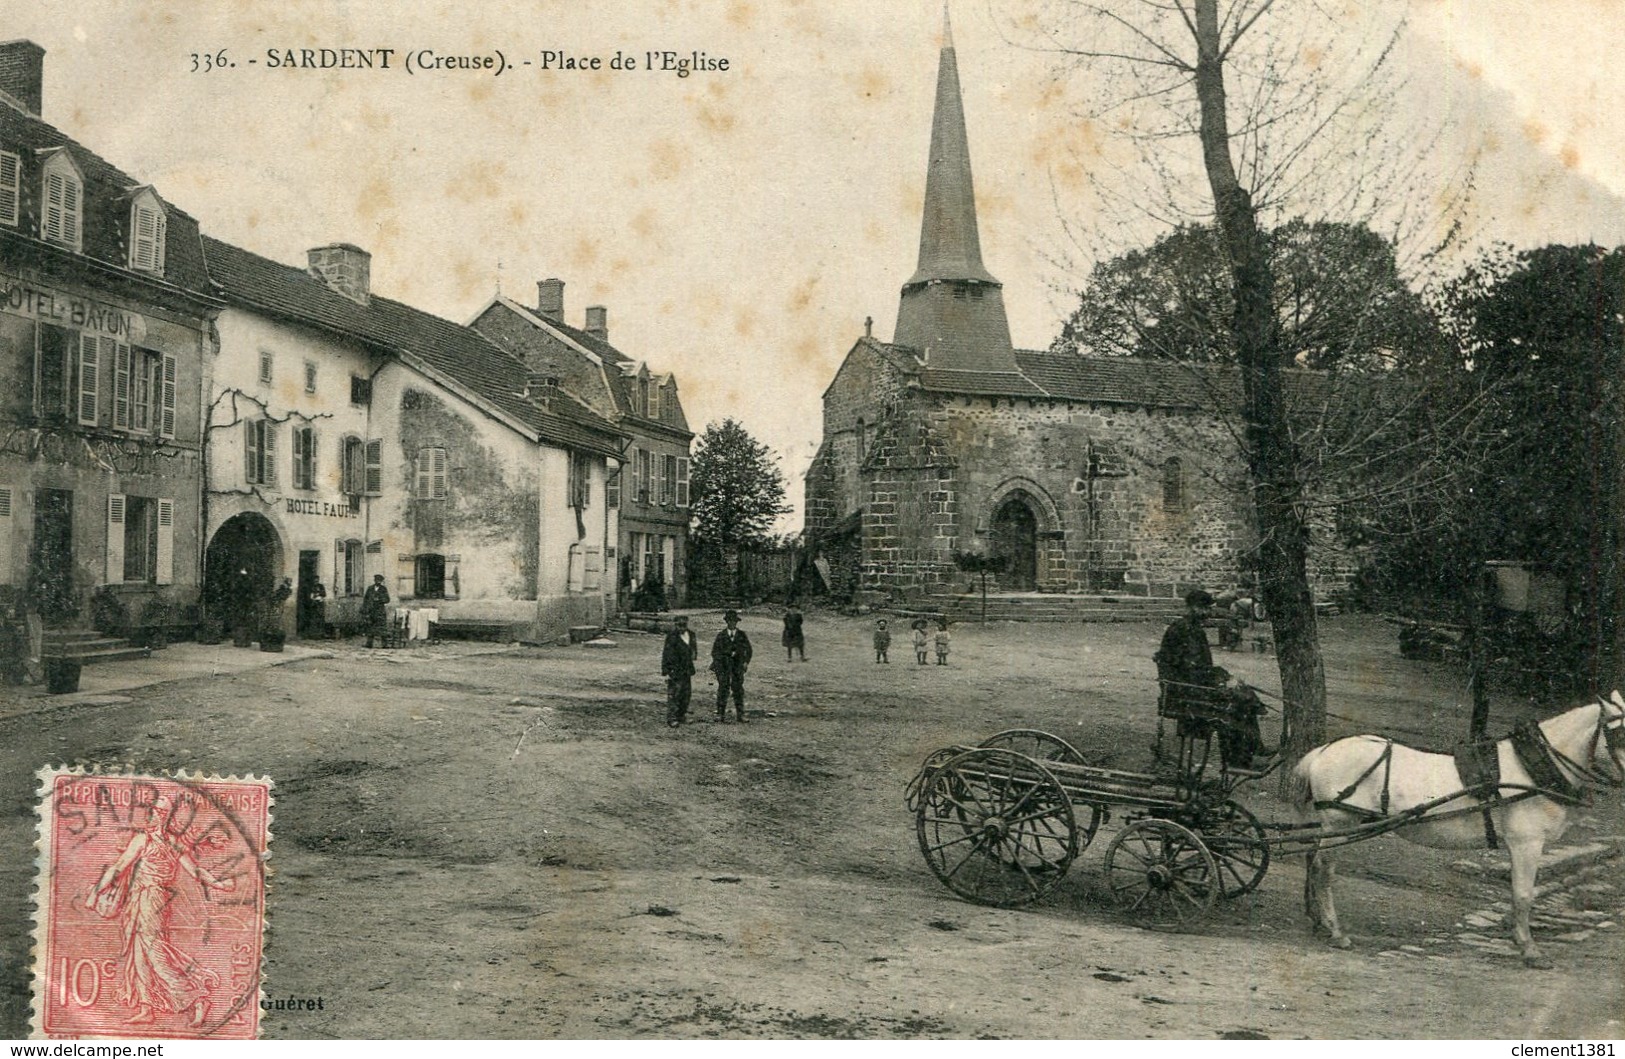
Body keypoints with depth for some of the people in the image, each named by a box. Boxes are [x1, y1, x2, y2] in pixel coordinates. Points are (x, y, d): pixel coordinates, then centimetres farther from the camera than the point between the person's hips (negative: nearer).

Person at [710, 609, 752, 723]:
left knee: (738, 689, 2)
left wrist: (746, 661, -1)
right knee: (723, 689, -5)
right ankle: (721, 715, -2)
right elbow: (715, 651, 5)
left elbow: (748, 649, 10)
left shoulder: (742, 635, 6)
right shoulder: (721, 635, 3)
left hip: (738, 665, 1)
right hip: (723, 665, -1)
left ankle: (740, 715, 10)